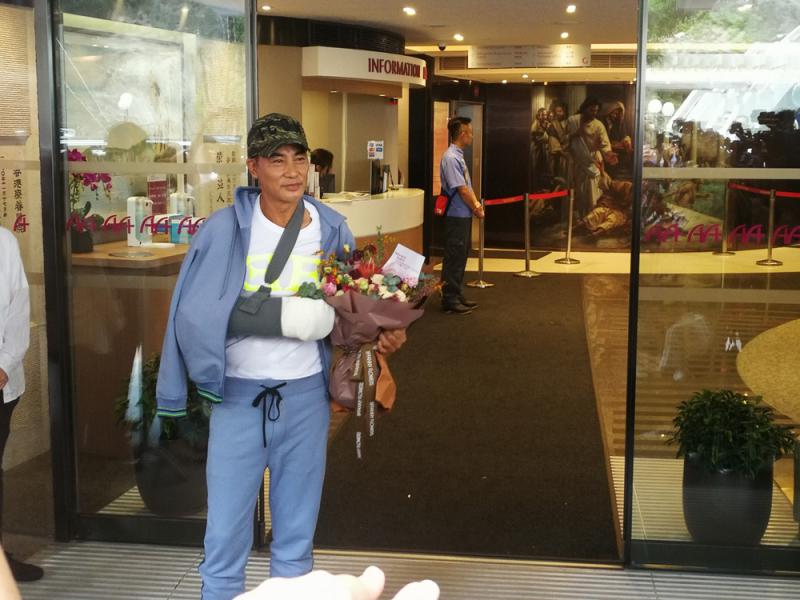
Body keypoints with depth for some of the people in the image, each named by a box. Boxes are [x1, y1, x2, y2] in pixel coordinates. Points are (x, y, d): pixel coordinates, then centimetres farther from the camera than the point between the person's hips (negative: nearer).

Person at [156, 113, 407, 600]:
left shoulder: (333, 230, 0)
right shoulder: (225, 228, -9)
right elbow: (199, 311, -15)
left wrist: (382, 336, -9)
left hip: (305, 394, 2)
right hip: (238, 394, -2)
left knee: (296, 534, 15)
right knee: (225, 535, 6)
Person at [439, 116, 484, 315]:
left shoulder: (459, 156, 13)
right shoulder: (451, 158, -18)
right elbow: (461, 189, -19)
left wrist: (477, 205, 1)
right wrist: (476, 208, -8)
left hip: (465, 215, 10)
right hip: (456, 216, -10)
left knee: (461, 256, 15)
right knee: (454, 258, -4)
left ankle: (457, 296, 23)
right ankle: (449, 300, 2)